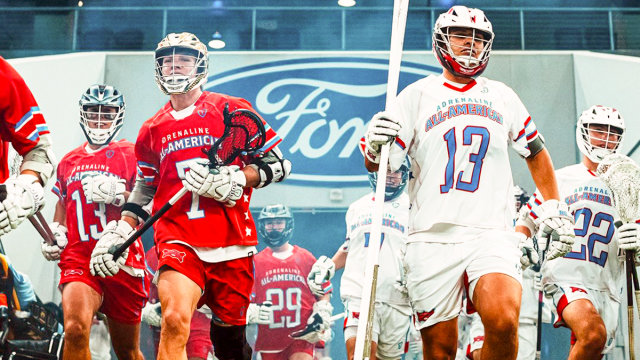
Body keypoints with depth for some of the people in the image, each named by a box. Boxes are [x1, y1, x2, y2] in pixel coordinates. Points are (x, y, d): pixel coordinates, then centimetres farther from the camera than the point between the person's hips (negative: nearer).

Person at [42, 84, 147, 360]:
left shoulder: (130, 154, 4)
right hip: (78, 259, 2)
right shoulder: (68, 161, 17)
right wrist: (54, 233, 11)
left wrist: (117, 192, -19)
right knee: (75, 329, -26)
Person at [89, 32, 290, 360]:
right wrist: (119, 232, 14)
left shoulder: (233, 110, 3)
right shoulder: (152, 130, 15)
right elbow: (145, 188, 25)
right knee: (175, 320, -23)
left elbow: (278, 164, 2)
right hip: (178, 241, 1)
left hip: (232, 244, -1)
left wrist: (233, 181, -12)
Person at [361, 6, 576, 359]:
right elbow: (378, 165, 3)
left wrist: (554, 209, 19)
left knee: (503, 322, -25)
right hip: (433, 238, -1)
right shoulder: (418, 95, 8)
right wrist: (375, 146, -20)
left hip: (492, 234, 1)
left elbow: (535, 152, 26)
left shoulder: (502, 97, 16)